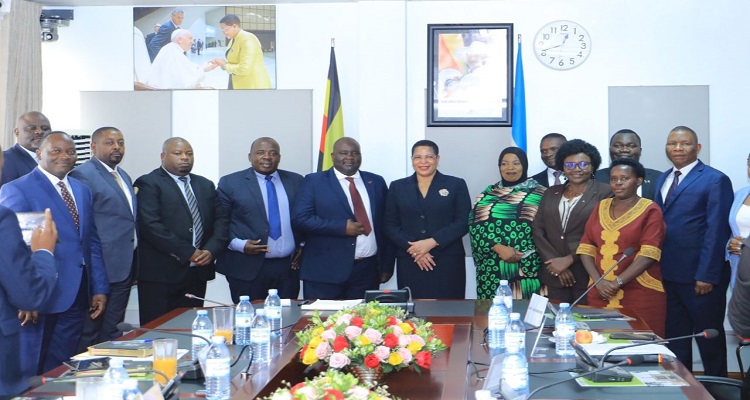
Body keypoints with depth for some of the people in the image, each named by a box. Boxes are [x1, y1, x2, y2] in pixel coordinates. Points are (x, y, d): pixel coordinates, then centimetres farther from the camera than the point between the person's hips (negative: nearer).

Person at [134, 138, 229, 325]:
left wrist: (211, 250, -7)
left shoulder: (206, 185, 17)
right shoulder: (148, 184, -4)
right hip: (160, 275, -6)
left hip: (198, 273, 6)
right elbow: (151, 225, -15)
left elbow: (221, 220, 12)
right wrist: (188, 253, -16)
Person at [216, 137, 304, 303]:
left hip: (288, 267, 3)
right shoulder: (230, 183, 0)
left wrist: (304, 245, 6)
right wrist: (239, 245, -12)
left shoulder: (296, 181, 9)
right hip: (247, 267, -3)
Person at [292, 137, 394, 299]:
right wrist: (342, 227, -14)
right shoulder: (314, 181, 2)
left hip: (367, 270, 3)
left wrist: (387, 266, 8)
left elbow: (385, 226, 12)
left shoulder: (376, 182, 11)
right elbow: (300, 219, -8)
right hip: (325, 271, -3)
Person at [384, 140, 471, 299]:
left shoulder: (456, 185, 7)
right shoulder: (397, 187, 11)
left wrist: (432, 242, -13)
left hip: (448, 262, -1)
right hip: (409, 262, 1)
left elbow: (463, 222, -2)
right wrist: (413, 249, -9)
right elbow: (390, 225, 6)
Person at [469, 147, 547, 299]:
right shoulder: (488, 193, 11)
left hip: (529, 268, -1)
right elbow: (475, 225, 1)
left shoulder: (540, 193, 6)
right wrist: (499, 248, -14)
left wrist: (526, 255, -13)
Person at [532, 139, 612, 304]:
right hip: (555, 275, 4)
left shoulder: (605, 193, -1)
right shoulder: (551, 193, 13)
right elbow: (537, 230, 7)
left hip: (588, 276, -4)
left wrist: (569, 259, -11)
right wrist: (554, 263, -6)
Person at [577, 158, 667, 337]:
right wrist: (598, 281, -7)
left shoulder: (650, 210, -2)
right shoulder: (601, 207, 12)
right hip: (601, 293, 4)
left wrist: (618, 282, -16)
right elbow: (586, 247, 8)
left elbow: (649, 254, -12)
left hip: (640, 296, -4)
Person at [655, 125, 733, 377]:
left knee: (709, 338, 8)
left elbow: (717, 232, -13)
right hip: (668, 275, 6)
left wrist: (707, 276, -17)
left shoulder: (715, 180, -8)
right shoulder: (663, 179, 13)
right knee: (675, 338, 14)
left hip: (700, 278, -6)